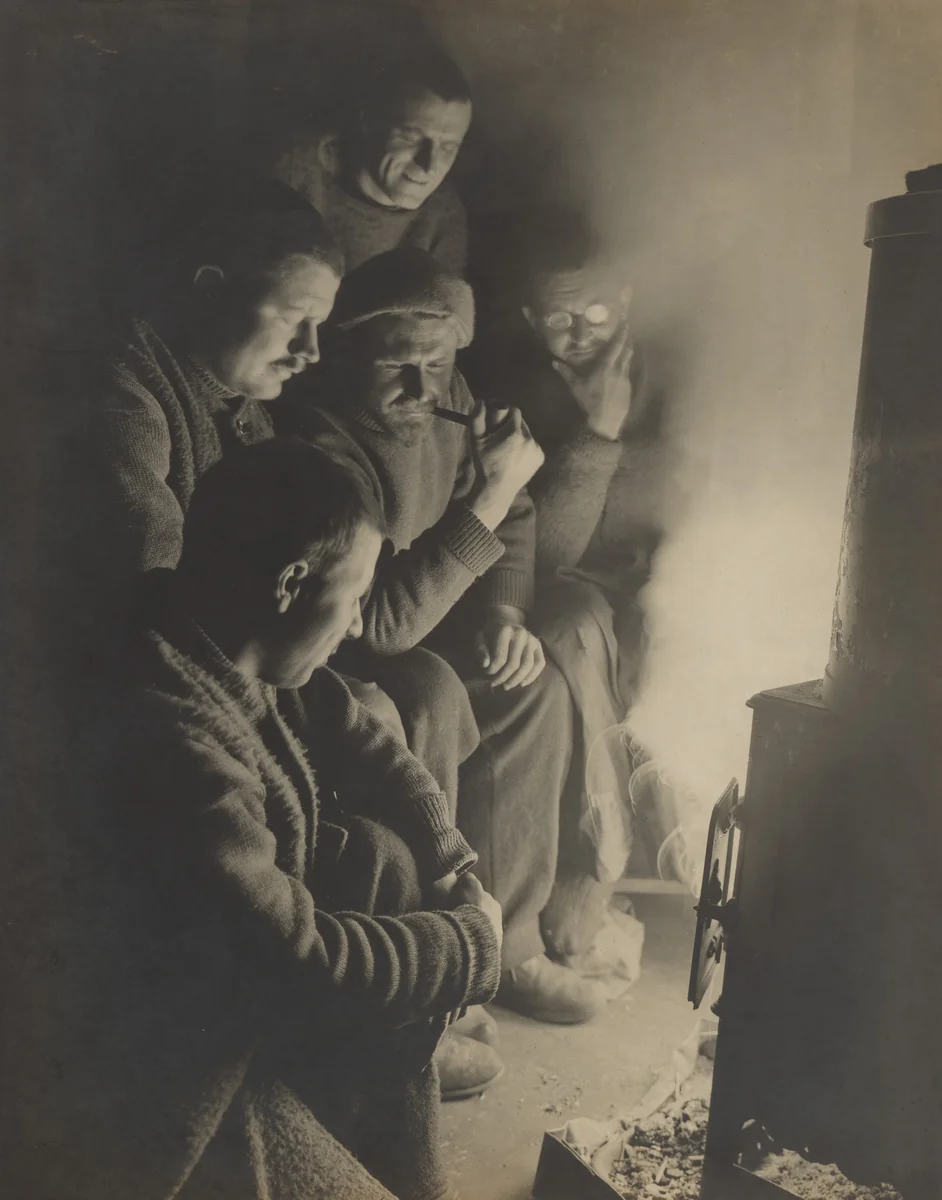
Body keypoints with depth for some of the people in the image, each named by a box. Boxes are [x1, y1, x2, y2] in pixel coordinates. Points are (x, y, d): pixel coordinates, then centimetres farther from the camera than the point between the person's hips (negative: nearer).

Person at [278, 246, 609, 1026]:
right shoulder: (323, 446, -26)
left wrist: (504, 609, -9)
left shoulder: (448, 399, -2)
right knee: (530, 697, -23)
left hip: (436, 625, 7)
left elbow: (514, 522, 10)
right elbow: (384, 621, -30)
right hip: (357, 667, -7)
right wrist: (491, 492, -31)